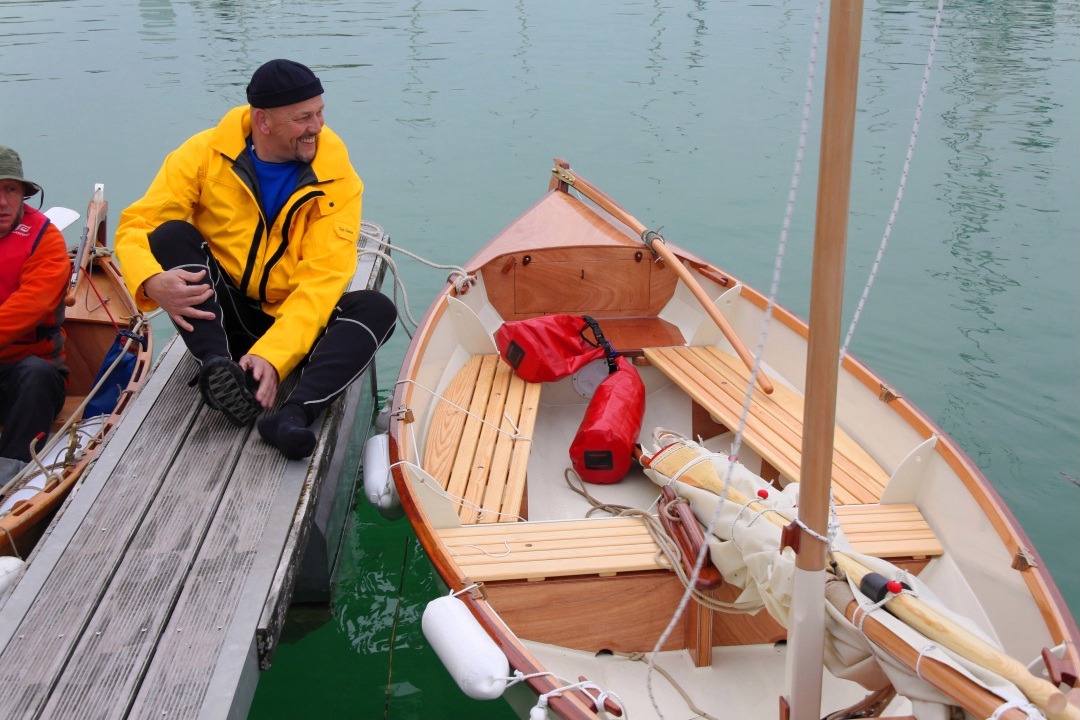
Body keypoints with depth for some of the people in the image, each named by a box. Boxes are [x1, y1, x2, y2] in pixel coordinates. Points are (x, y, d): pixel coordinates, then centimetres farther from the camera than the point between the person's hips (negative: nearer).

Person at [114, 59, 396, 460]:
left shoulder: (336, 178, -11)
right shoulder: (206, 154, -9)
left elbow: (322, 280, -18)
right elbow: (136, 224, -11)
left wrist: (273, 356, -32)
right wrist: (152, 281, -35)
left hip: (295, 322, 0)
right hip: (221, 317, 0)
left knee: (377, 310, -25)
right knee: (170, 234, -22)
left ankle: (294, 414, -47)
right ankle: (217, 367, -40)